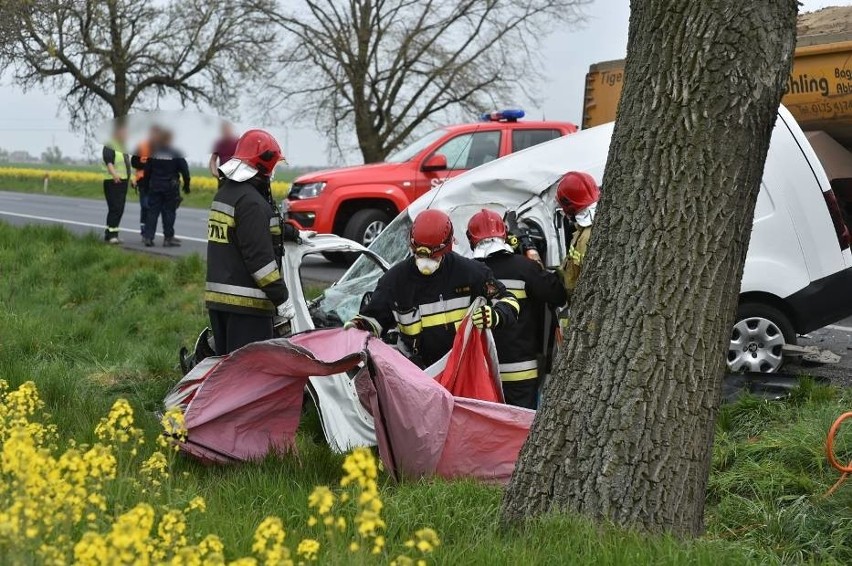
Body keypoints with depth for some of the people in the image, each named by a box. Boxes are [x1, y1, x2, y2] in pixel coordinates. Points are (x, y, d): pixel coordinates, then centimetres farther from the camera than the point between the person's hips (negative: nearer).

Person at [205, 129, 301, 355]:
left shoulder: (224, 194, 14)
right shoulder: (251, 202, -17)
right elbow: (260, 257, -21)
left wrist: (293, 232, 43)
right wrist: (281, 296, -16)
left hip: (216, 297, 10)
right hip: (246, 302, -10)